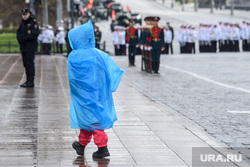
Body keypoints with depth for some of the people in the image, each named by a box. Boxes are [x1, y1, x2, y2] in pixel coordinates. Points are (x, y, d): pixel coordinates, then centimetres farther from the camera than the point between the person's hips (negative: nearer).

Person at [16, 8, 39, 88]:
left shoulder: (33, 22, -8)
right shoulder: (22, 23, 16)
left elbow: (35, 34, -17)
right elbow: (18, 32, 17)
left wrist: (24, 38, -17)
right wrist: (19, 38, -5)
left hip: (30, 47, -8)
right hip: (23, 47, 8)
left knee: (30, 64, -9)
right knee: (26, 64, 10)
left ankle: (30, 82, -9)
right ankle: (28, 80, 16)